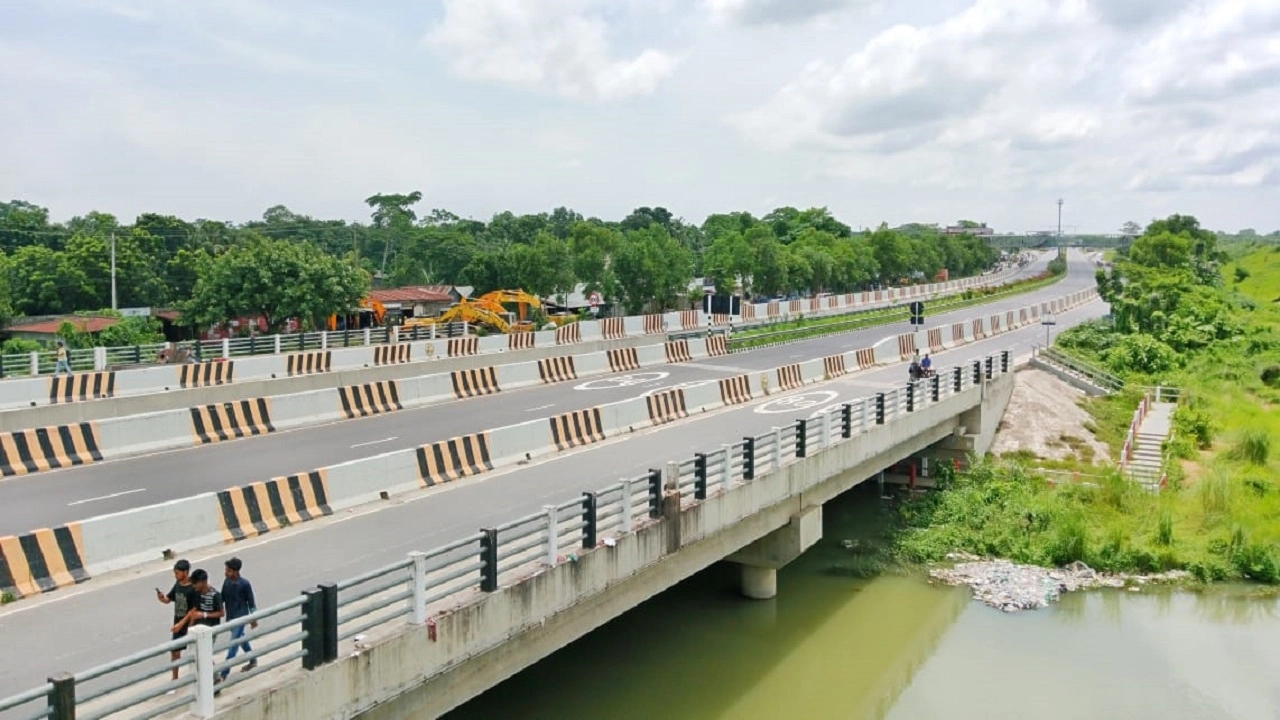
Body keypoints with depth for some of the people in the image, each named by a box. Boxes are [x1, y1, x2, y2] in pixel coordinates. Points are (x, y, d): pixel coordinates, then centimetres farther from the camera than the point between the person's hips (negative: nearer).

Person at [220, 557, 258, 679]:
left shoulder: (244, 584, -20)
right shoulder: (227, 581, -3)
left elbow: (251, 602, -11)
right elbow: (222, 598, 7)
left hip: (240, 618, -7)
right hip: (230, 617, 7)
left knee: (233, 644, -6)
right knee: (241, 639, 22)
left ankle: (224, 673, -4)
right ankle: (253, 661, 41)